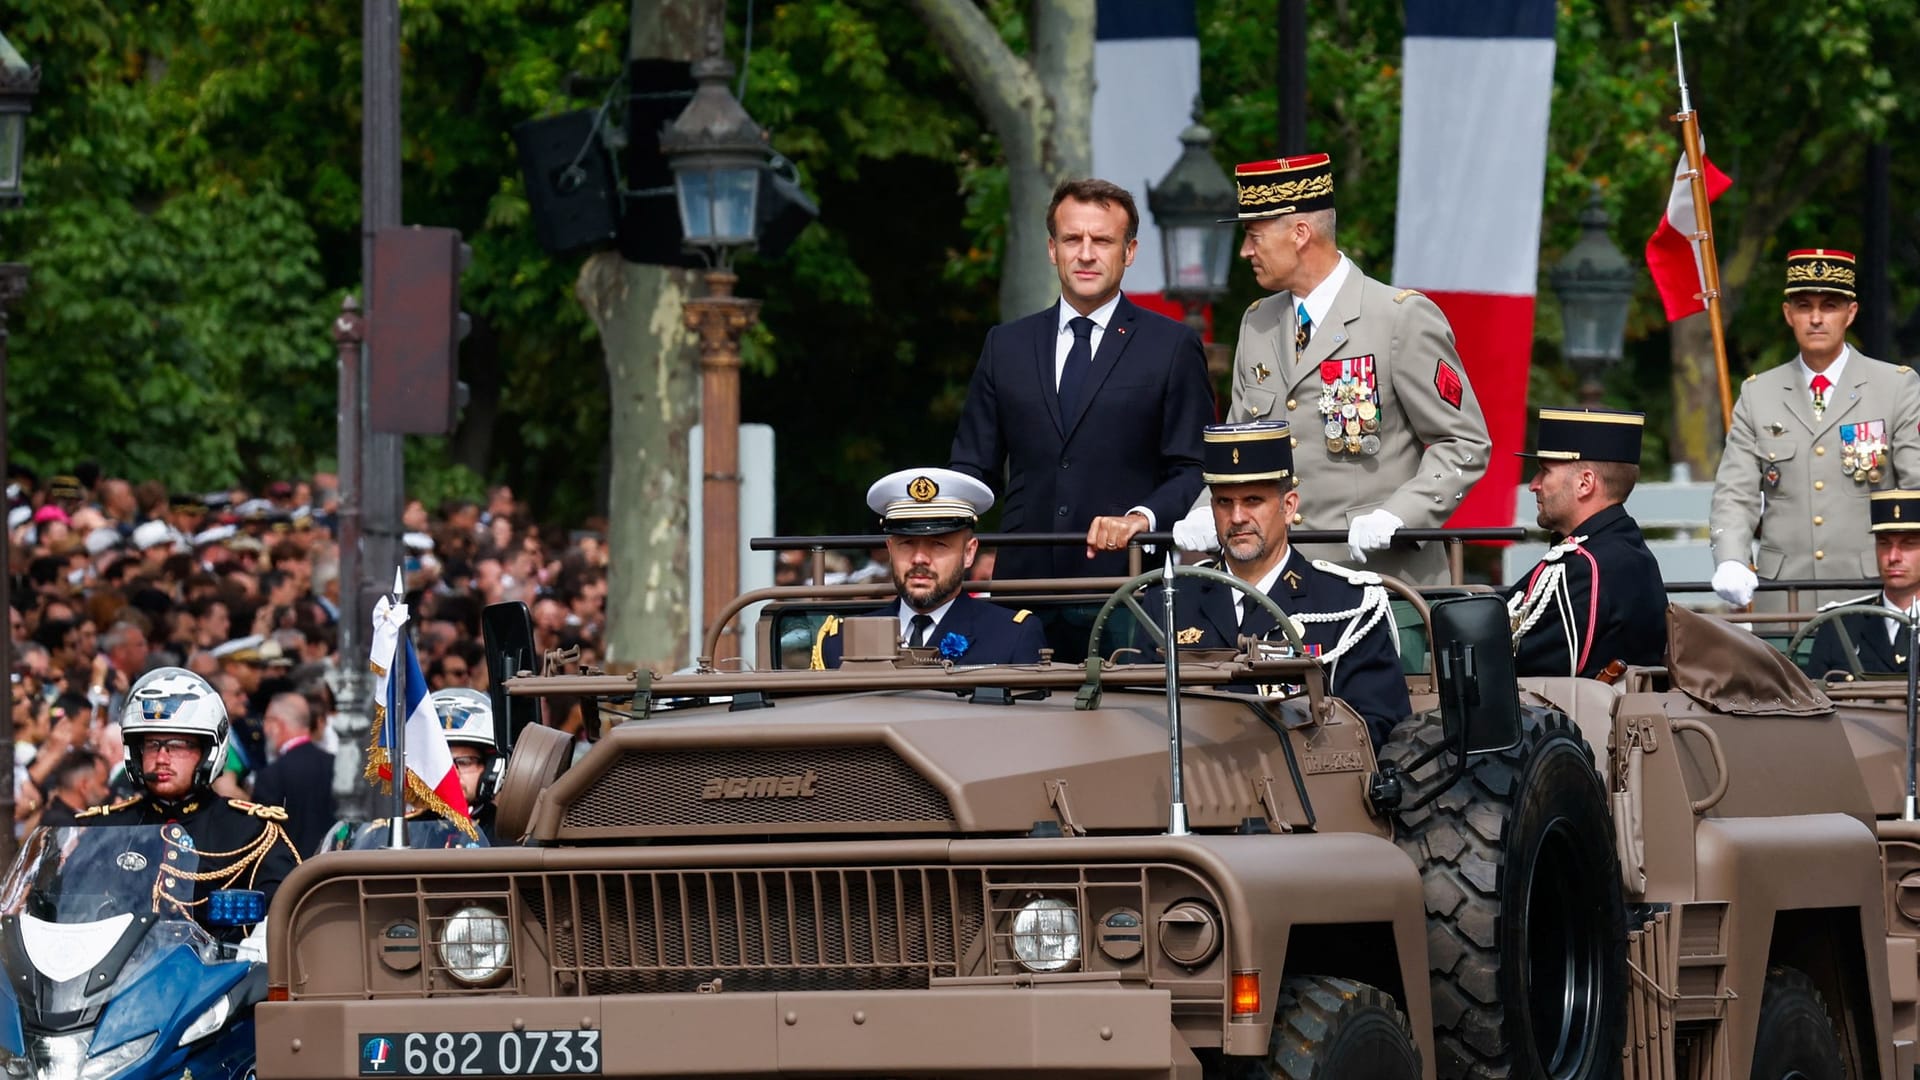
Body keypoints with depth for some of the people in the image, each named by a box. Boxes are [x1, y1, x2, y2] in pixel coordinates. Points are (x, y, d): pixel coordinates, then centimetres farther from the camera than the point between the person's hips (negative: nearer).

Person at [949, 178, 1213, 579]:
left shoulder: (1173, 347, 6)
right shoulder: (1006, 346, 16)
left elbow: (1196, 471, 3)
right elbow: (974, 468, 17)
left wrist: (1142, 517, -15)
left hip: (1127, 575, -2)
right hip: (1025, 574, 2)